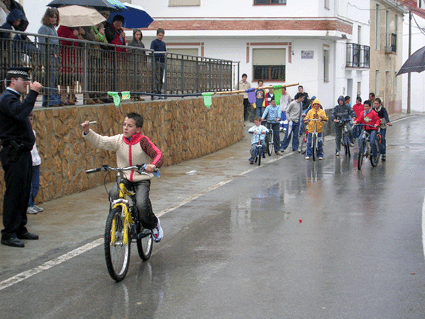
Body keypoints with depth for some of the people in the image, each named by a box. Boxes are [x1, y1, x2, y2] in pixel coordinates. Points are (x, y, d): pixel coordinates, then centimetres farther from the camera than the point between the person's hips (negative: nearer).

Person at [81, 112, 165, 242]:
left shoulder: (143, 141, -13)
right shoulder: (119, 140, -3)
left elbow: (158, 155, -20)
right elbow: (100, 141, -9)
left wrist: (153, 165, -42)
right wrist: (87, 131, -26)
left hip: (142, 180, -3)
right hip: (124, 178, 3)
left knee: (142, 204, -25)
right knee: (113, 194, -27)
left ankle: (154, 223, 10)